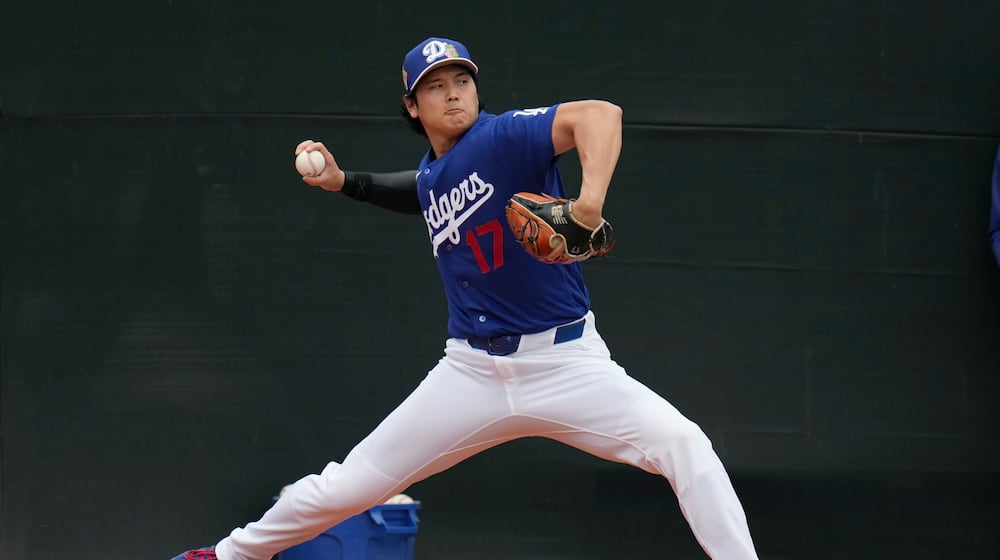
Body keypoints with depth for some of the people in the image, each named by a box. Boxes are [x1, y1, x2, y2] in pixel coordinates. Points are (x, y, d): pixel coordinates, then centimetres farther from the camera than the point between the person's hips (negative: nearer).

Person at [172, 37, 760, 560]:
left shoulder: (503, 136, -12)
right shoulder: (428, 179, 8)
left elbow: (600, 114, -29)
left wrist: (589, 202, -46)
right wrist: (343, 182, 20)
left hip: (567, 364, -5)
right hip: (472, 374, 5)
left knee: (683, 444, -27)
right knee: (342, 490, 7)